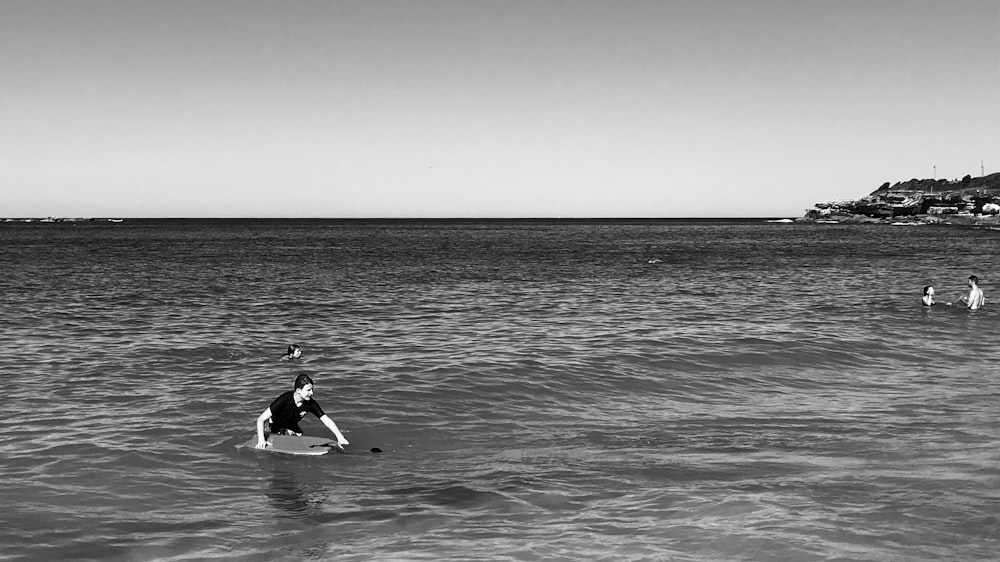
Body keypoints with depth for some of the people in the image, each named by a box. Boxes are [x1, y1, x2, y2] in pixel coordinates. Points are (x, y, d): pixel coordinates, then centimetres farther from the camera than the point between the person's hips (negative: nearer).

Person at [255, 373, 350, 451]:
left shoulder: (311, 404, -24)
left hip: (292, 427, 5)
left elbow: (327, 420, -23)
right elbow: (261, 420, -35)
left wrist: (340, 437, -36)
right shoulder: (284, 400, -36)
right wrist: (261, 440, -45)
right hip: (277, 427, -5)